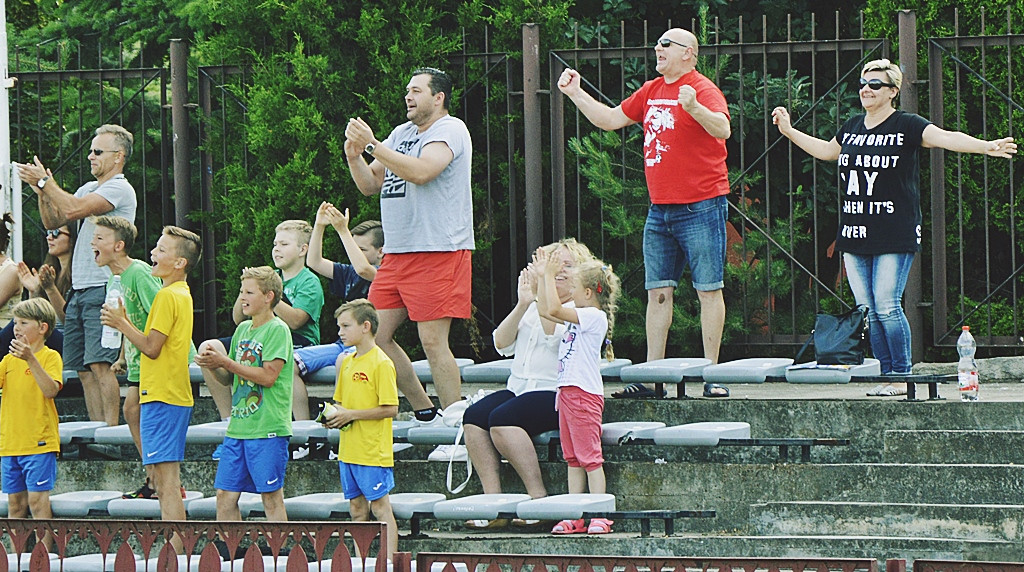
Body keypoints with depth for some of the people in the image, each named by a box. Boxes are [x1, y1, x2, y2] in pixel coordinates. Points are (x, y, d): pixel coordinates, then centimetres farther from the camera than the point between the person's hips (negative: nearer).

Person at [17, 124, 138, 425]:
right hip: (79, 291, 9)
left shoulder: (120, 189, -7)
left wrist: (45, 181, -9)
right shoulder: (89, 189, 21)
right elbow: (53, 221, 20)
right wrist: (42, 190, 4)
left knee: (100, 364, -15)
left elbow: (74, 209, -19)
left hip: (102, 290, -9)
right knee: (83, 368, 7)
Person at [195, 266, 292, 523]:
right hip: (238, 426, 8)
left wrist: (225, 362, -15)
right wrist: (213, 367, -1)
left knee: (271, 496, -3)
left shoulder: (277, 330, -7)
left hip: (267, 428, -8)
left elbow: (268, 376, -18)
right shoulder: (242, 330, 16)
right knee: (225, 495, 5)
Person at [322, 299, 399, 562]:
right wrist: (334, 416, 1)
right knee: (357, 508, 10)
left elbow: (390, 408, -16)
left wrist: (350, 414, -16)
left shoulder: (381, 363, -12)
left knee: (379, 506, -6)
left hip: (373, 450, -8)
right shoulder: (347, 362, 13)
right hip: (349, 449, 8)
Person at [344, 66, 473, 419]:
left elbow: (420, 172, -22)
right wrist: (355, 158, 0)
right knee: (375, 336, 5)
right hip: (397, 254, 9)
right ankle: (424, 411, 15)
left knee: (433, 341, -12)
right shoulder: (402, 134, 20)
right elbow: (370, 186, 20)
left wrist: (371, 145, -19)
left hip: (438, 252, -9)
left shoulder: (450, 130, -5)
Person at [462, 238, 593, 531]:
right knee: (474, 416, -20)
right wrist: (522, 304, -3)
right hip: (519, 387, 7)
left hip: (557, 393, -7)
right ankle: (492, 500, -24)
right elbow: (502, 344, 9)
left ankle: (538, 495, -27)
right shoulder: (533, 307, 22)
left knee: (502, 418, -30)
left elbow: (554, 331, -17)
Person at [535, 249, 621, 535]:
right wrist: (543, 276, 18)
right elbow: (545, 310, 24)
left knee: (589, 457, -9)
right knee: (573, 458, 9)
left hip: (584, 393, -10)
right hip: (568, 393, 10)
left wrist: (550, 275, -13)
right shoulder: (579, 316, 15)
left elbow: (554, 310, -22)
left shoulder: (594, 316, -13)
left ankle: (599, 516, -8)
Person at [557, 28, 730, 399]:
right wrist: (575, 93, 20)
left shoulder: (703, 90, -10)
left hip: (701, 208, -8)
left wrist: (694, 108, -45)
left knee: (708, 289, -5)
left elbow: (722, 129, -27)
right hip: (660, 209, 8)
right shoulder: (651, 92, 14)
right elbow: (610, 119, 25)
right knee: (658, 291, 8)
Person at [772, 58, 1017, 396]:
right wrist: (789, 131, 38)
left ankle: (902, 377, -2)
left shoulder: (907, 126, -4)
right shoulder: (852, 128, 15)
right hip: (855, 234, 6)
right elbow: (827, 151, 35)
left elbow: (945, 138, -17)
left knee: (887, 306, -11)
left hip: (895, 236, -6)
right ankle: (886, 376, 11)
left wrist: (984, 147, -33)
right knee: (867, 310, 4)